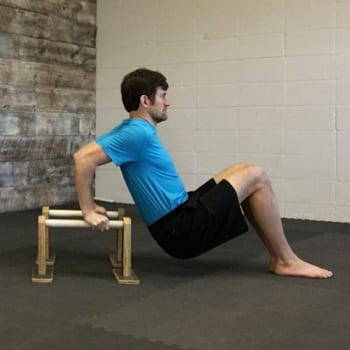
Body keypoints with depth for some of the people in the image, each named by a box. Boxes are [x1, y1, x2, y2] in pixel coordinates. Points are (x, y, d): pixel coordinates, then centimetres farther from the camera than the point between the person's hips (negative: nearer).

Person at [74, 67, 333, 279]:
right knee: (255, 177, -7)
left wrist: (92, 205, 11)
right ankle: (286, 260, 3)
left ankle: (278, 256, 15)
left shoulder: (135, 130, 11)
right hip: (183, 229, -10)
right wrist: (88, 211, -19)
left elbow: (87, 157, 17)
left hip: (181, 217, 10)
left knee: (241, 173, 17)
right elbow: (83, 158, -24)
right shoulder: (137, 133, -17)